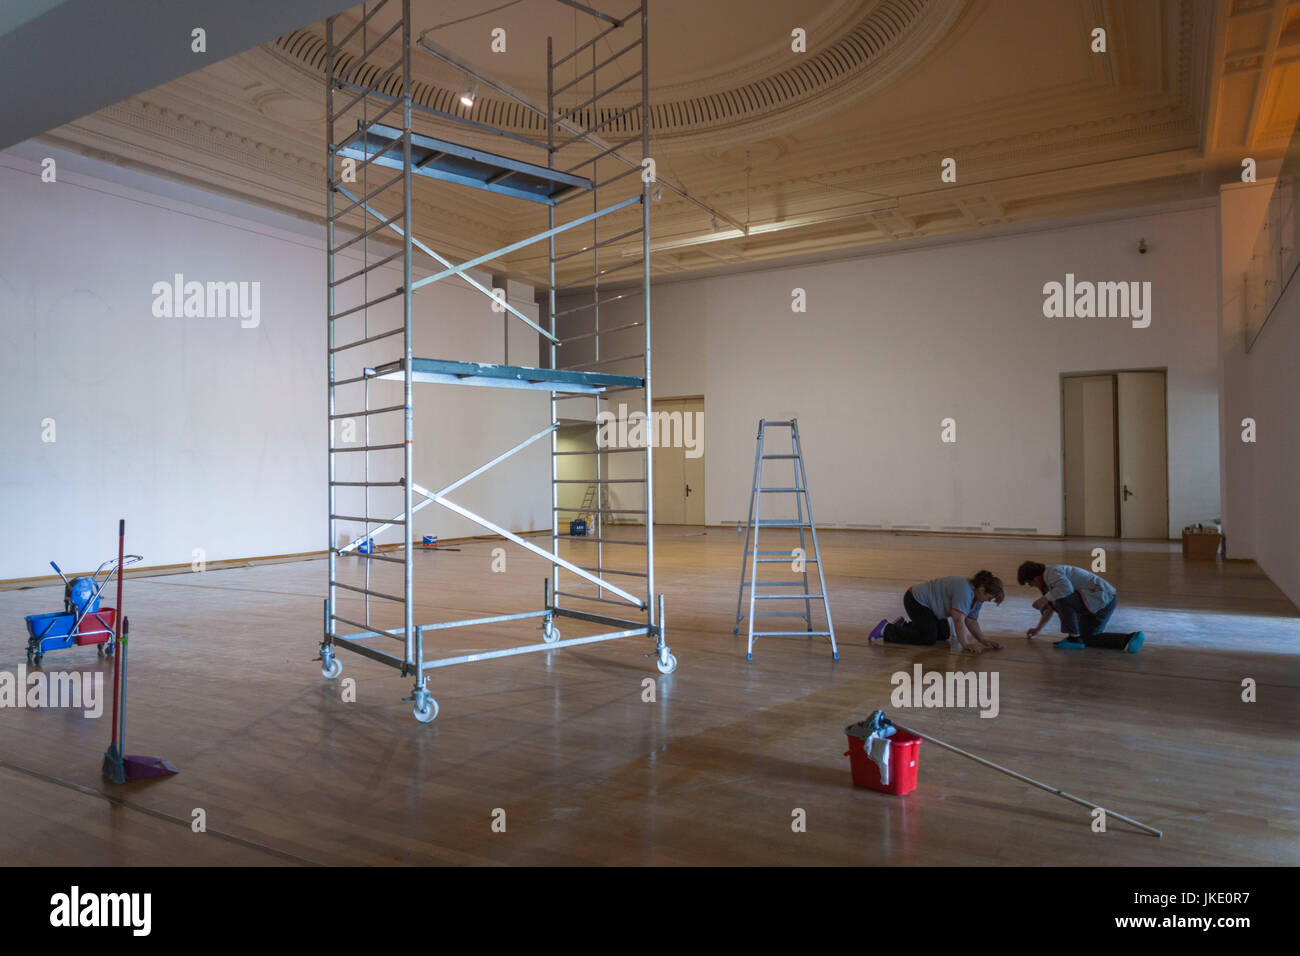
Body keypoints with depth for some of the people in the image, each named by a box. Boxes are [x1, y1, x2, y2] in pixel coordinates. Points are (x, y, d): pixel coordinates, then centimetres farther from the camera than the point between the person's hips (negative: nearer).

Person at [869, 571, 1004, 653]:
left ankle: (904, 626, 22)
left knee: (943, 635, 10)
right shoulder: (964, 591, -30)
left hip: (926, 603, 11)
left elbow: (971, 621, 4)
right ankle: (887, 630, -5)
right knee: (928, 638, -14)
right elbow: (959, 620, -33)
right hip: (915, 601, -11)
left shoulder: (976, 594, 1)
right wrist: (965, 644, -31)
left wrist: (983, 640, -7)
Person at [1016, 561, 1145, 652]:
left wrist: (1044, 599, -26)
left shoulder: (1050, 572, -13)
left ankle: (1074, 638, -12)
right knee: (1087, 639, 18)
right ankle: (1130, 639, 5)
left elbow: (1066, 588, -35)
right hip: (1105, 600, 11)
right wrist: (1038, 628, 32)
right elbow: (1051, 607, 28)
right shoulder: (1049, 579, 19)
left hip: (1100, 598, -11)